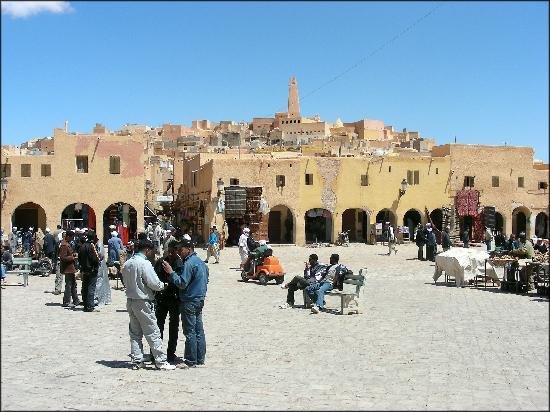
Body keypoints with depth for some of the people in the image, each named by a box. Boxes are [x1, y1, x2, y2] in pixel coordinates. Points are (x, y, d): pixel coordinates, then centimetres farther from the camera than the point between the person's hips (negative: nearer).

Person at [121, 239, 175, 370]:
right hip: (143, 302, -8)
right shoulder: (144, 263, -17)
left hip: (130, 301, 8)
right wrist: (164, 285, 0)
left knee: (135, 332, 13)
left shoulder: (126, 264, 7)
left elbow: (126, 282, 14)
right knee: (153, 333, -1)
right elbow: (154, 283, -18)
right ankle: (160, 361, 2)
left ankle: (137, 360, 17)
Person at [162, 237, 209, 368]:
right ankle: (200, 359, 18)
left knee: (190, 332, -4)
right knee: (199, 330, 12)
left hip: (189, 302, -10)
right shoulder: (201, 262, 14)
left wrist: (171, 272, -13)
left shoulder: (189, 264, -17)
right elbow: (206, 281, 19)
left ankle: (190, 361, 1)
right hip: (200, 300, 10)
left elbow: (182, 283, -20)